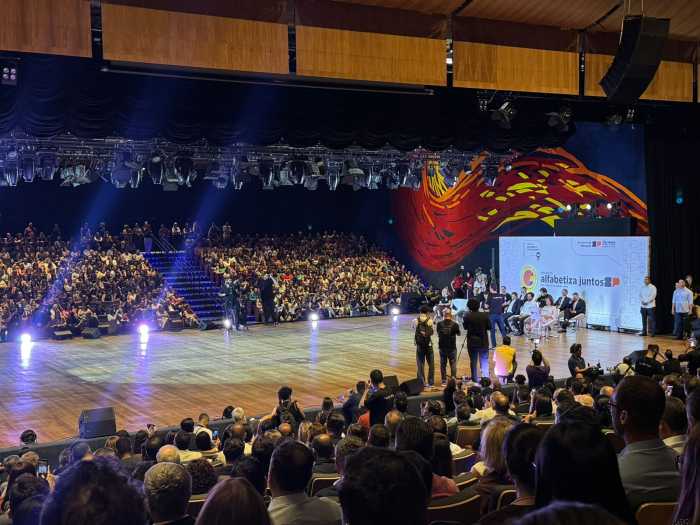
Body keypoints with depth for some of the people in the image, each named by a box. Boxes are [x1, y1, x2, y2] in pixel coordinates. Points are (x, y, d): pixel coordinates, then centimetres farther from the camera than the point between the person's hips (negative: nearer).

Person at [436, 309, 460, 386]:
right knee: (453, 364, 8)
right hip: (452, 347, -2)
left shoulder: (439, 324, -7)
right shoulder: (454, 324, -12)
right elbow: (459, 334, 3)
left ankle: (444, 381, 11)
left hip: (442, 347, 2)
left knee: (443, 364, 10)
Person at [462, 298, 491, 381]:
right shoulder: (484, 315, -11)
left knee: (473, 361, 12)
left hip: (472, 342, 0)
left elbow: (465, 327, -1)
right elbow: (489, 327, -3)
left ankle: (475, 379, 18)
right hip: (483, 342, 0)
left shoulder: (467, 316, -12)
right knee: (484, 361, 7)